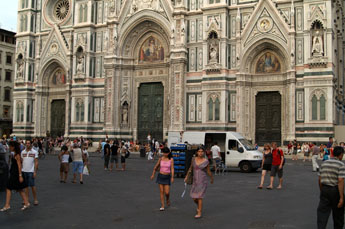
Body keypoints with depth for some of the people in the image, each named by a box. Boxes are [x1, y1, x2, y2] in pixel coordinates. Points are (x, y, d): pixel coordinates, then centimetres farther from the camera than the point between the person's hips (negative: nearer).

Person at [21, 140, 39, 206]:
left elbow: (36, 162, -4)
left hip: (31, 171, -4)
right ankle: (27, 199, 16)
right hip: (24, 171, 4)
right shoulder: (23, 152, 9)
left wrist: (35, 172, -10)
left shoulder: (34, 152, -2)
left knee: (32, 186, -4)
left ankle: (35, 199, 4)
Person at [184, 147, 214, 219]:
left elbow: (208, 171, 4)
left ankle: (199, 213, 3)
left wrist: (212, 179, 14)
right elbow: (190, 168, 16)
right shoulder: (194, 159, 2)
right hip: (195, 181, 4)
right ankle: (199, 206, 38)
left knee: (199, 197, -8)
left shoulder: (206, 161, -8)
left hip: (203, 181, -4)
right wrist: (187, 176, 19)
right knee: (194, 198, 6)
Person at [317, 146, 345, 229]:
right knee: (338, 214, 15)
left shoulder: (324, 163, 6)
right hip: (335, 191, -4)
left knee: (322, 212, 3)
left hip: (324, 189, 4)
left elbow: (319, 179, 8)